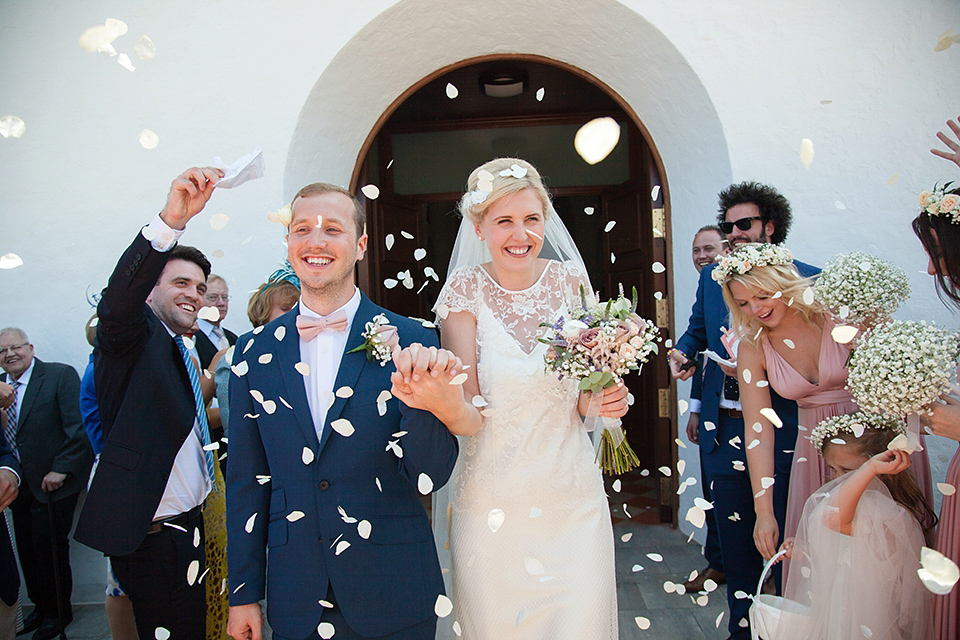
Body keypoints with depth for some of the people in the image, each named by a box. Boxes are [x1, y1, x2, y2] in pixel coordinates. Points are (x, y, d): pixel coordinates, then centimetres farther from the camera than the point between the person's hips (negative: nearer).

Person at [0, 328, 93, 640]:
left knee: (50, 545, 3)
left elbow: (77, 428, -14)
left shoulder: (61, 375, -9)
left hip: (52, 481, -5)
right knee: (27, 547, 12)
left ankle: (58, 612, 21)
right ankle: (40, 606, 31)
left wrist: (61, 469, -17)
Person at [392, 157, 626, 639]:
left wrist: (604, 400, -13)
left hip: (574, 501, 2)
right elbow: (471, 419, -13)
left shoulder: (569, 280, -2)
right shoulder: (466, 291, -9)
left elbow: (582, 397, 9)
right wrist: (442, 403, -34)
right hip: (492, 505, -1)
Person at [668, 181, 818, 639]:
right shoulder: (711, 277, 9)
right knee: (734, 539, 16)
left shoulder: (807, 280, -5)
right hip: (723, 429, 4)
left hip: (779, 431, -4)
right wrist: (681, 351, 0)